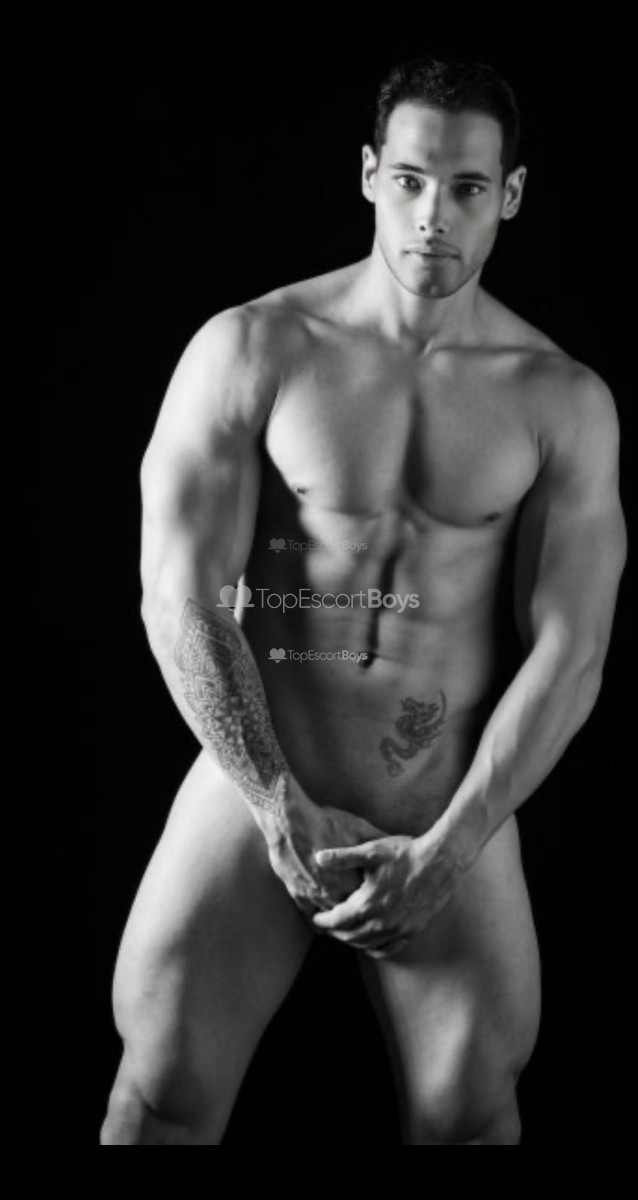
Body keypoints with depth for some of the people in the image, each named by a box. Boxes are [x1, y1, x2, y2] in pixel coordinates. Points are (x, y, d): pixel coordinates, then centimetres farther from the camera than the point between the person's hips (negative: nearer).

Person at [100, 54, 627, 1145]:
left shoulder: (563, 401, -2)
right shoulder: (249, 349, -6)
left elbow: (569, 651, -5)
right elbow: (180, 599, -9)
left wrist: (445, 850, -13)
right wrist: (285, 815, -13)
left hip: (455, 815, 1)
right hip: (255, 784, -1)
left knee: (470, 1118, 8)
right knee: (162, 1103, 2)